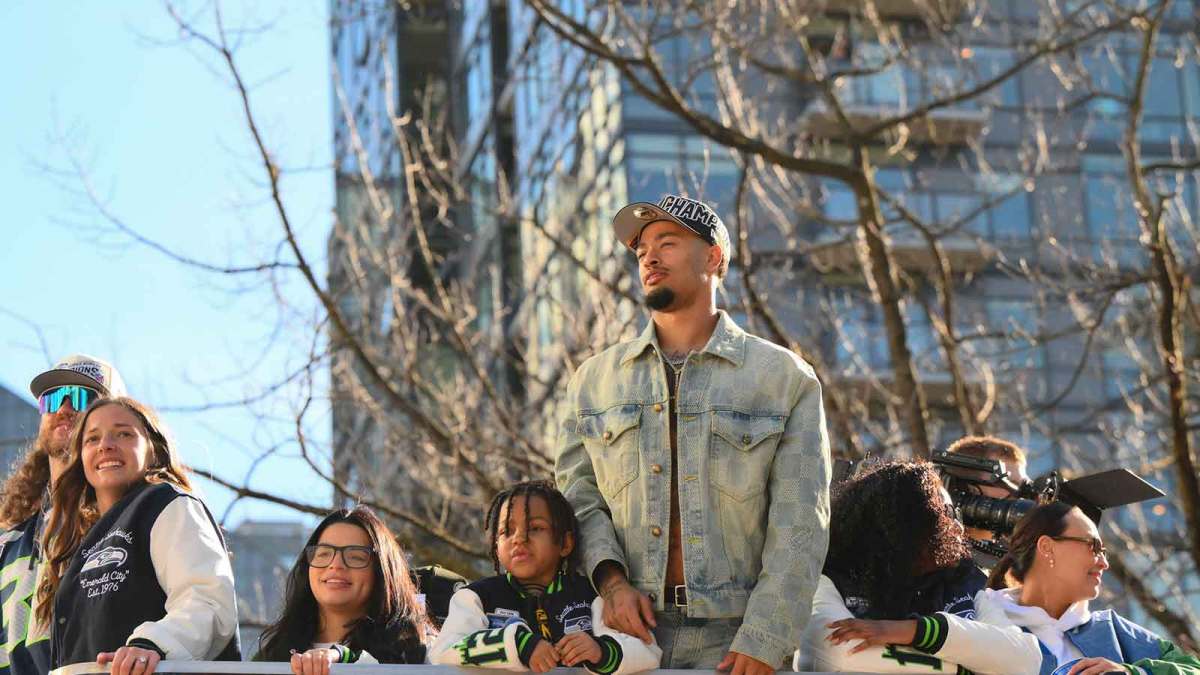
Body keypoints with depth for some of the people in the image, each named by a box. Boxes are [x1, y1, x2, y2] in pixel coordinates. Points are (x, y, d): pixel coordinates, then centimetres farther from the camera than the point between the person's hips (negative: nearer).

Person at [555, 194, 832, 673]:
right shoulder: (595, 379, 12)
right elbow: (576, 492, 9)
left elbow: (799, 524, -3)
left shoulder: (785, 377, 3)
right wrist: (610, 579, -9)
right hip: (629, 630, 2)